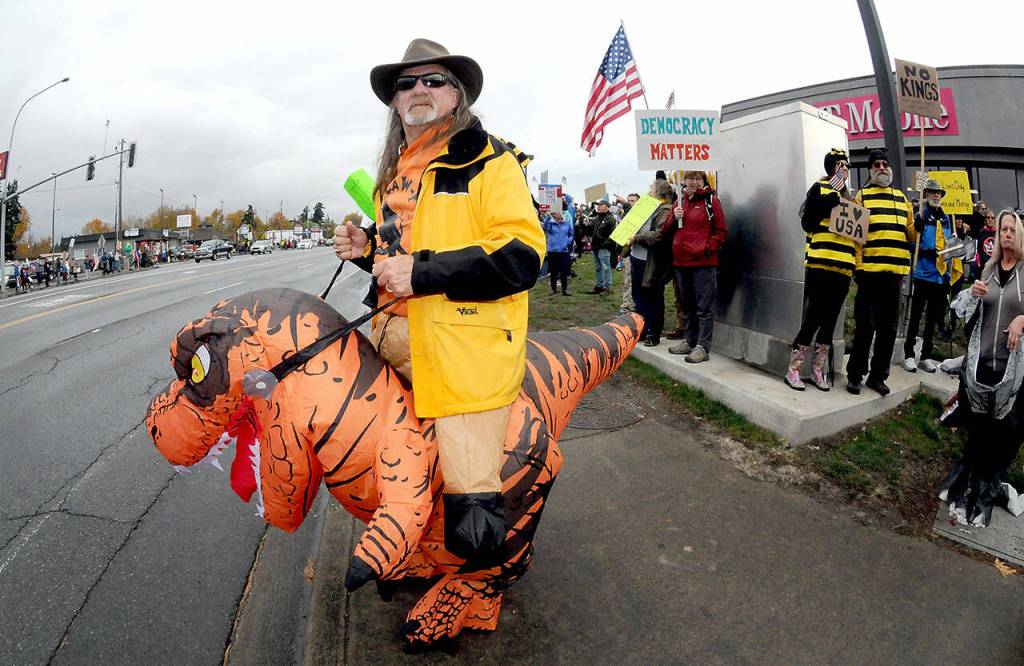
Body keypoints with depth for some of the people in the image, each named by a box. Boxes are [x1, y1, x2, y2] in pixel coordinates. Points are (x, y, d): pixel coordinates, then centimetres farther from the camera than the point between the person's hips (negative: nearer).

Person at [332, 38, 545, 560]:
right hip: (391, 333, 9)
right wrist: (366, 248, 14)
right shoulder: (393, 172, 24)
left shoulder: (490, 160, -2)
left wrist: (422, 272, -19)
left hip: (461, 344, -8)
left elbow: (521, 253, -14)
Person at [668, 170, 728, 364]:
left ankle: (703, 347, -2)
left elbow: (721, 231, -4)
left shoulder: (711, 200, -1)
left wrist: (707, 248, -15)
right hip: (681, 261, 6)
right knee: (688, 306, 16)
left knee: (704, 307, -4)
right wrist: (674, 217, -4)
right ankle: (690, 340, 27)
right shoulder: (680, 201, 14)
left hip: (703, 262, -6)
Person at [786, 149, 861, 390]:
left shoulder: (851, 197, 21)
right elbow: (807, 222, -11)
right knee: (812, 319, -7)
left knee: (830, 321, 9)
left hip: (844, 268, 7)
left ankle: (818, 370, 18)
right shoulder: (820, 189, 2)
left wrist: (858, 262, 8)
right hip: (820, 264, -7)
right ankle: (793, 369, 3)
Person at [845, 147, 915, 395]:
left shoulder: (901, 198, 18)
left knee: (888, 326, 8)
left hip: (895, 271, 5)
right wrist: (856, 266, -13)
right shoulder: (861, 196, 4)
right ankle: (855, 375, 9)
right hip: (869, 270, -5)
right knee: (865, 325, -2)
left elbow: (910, 234, 21)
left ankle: (878, 376, 18)